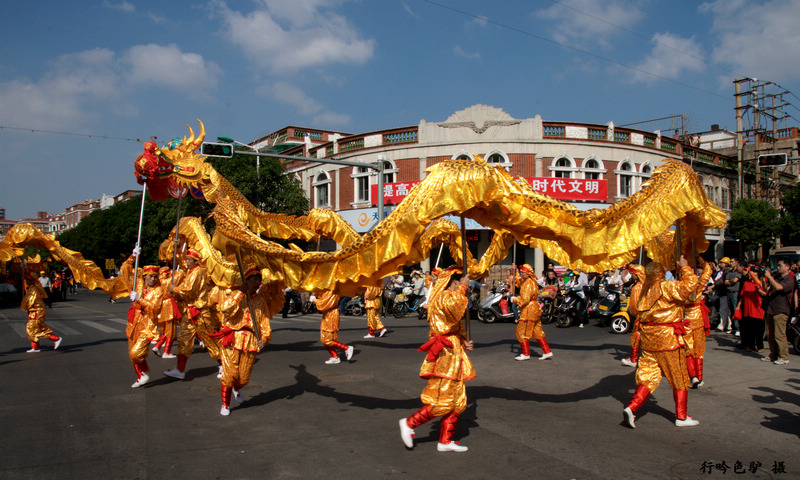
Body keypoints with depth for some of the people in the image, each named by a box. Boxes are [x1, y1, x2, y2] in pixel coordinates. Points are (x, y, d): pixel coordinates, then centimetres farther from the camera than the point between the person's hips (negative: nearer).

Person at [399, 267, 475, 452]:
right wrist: (463, 288, -23)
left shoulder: (449, 297, 21)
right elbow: (454, 307, -36)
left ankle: (445, 441, 17)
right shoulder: (444, 296, -11)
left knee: (457, 401, 12)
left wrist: (464, 341, 10)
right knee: (442, 401, -9)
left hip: (454, 353, 11)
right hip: (445, 354, -11)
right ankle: (409, 423, 3)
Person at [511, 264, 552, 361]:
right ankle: (547, 351, 15)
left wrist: (514, 300, -10)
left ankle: (526, 354, 5)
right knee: (537, 332, 14)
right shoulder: (532, 282, 15)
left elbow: (525, 299, -22)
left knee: (522, 332, -2)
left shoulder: (528, 283, -16)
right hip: (535, 309, 10)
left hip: (529, 310, -10)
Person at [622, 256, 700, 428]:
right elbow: (689, 284, -23)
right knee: (679, 378, 11)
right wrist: (684, 268, -8)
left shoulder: (640, 290, 3)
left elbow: (633, 308, 15)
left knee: (648, 375, 11)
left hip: (647, 338, 6)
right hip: (668, 339, -6)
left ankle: (631, 407, -5)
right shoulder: (666, 287, -16)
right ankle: (681, 417, 19)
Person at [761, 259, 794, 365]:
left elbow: (778, 287, -25)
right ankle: (773, 355, 20)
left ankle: (784, 357, 0)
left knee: (779, 335, -8)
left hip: (780, 311, -8)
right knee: (770, 335, 11)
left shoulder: (789, 281, -9)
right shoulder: (776, 277, 15)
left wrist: (769, 276, -19)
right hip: (770, 310, 8)